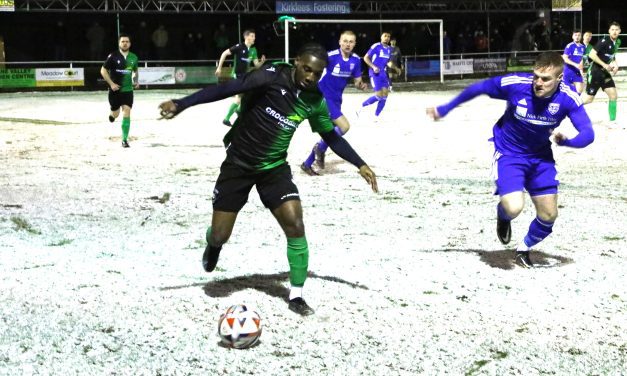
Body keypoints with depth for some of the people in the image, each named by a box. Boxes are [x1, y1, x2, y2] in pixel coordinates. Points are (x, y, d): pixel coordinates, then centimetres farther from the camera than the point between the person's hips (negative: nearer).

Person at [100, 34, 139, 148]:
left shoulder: (133, 57, 4)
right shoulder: (113, 56, -7)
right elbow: (103, 71, -4)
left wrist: (136, 81, 3)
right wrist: (111, 83, -13)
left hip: (128, 90, 2)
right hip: (115, 90, -2)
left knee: (126, 113, -11)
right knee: (115, 114, 10)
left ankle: (124, 139, -8)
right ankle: (112, 114, 50)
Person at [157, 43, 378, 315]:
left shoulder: (315, 100, -4)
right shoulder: (272, 77, -21)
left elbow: (331, 137, 12)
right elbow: (226, 89, -27)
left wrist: (360, 164, 8)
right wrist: (181, 104, -35)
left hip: (275, 168, 3)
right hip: (238, 165, -3)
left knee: (295, 225, -14)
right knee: (220, 234, 0)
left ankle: (296, 296, 1)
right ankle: (213, 244, 41)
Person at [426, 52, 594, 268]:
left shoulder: (568, 98, -23)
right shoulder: (515, 84, -28)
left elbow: (588, 134, -26)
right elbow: (478, 89, -11)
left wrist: (566, 141, -47)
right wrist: (445, 109, 0)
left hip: (541, 157, 3)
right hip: (509, 154, -3)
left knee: (549, 215, 4)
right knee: (513, 208, -24)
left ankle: (524, 250, 35)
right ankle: (502, 215, 16)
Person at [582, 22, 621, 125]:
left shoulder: (617, 42, 6)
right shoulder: (604, 41, -19)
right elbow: (592, 54, -24)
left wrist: (615, 64, 3)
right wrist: (604, 65, -24)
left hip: (605, 72, 7)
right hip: (595, 71, -7)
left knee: (614, 95, -1)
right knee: (589, 99, -4)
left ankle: (612, 121, 6)